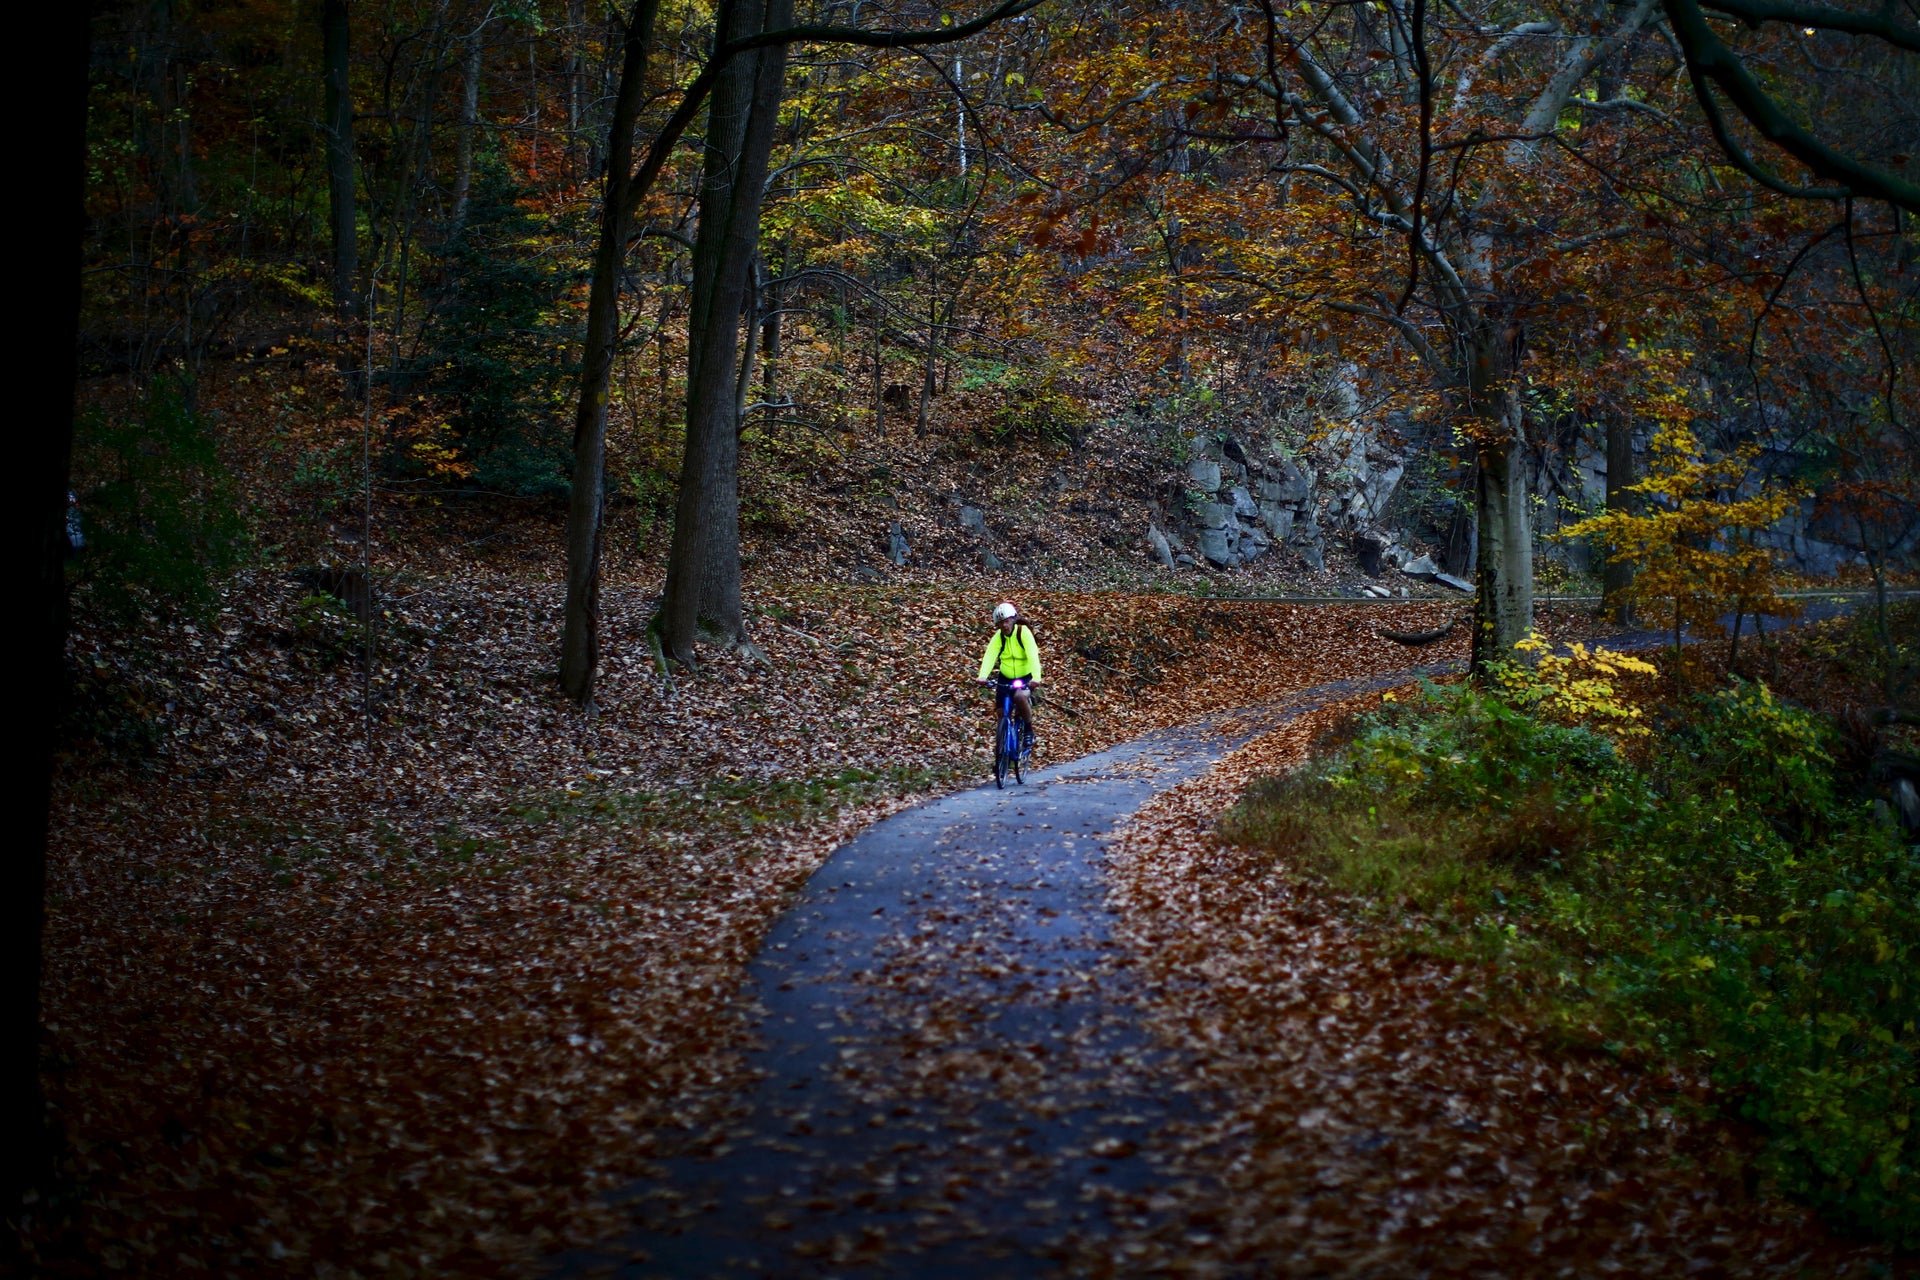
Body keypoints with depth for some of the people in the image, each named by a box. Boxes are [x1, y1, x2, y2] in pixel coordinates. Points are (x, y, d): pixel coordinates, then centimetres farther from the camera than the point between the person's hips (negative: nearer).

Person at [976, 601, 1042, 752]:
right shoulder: (998, 637, -10)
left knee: (1020, 696, -33)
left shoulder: (1023, 632, -18)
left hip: (1025, 676, -4)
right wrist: (983, 676, -44)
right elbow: (989, 656, -25)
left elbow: (1033, 655, -30)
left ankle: (1028, 730, -11)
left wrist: (1036, 677, -47)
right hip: (1006, 677, 4)